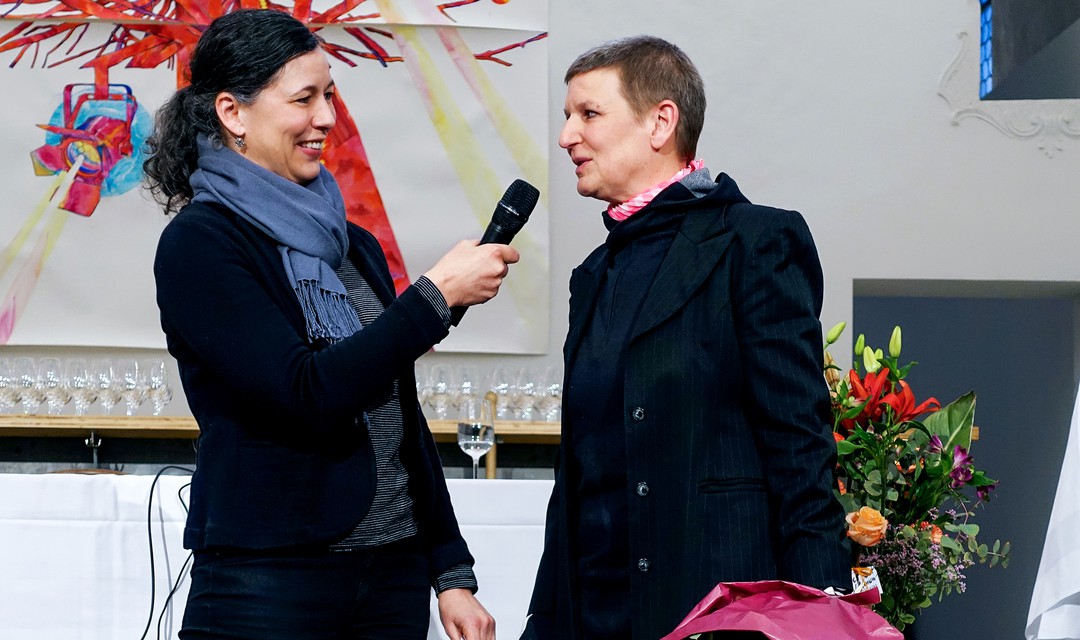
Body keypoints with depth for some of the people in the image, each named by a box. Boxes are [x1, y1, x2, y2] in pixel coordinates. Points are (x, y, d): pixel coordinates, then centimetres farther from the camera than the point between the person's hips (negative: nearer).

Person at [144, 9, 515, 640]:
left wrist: (452, 573, 13)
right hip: (268, 581, -6)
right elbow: (305, 394, -18)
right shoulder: (199, 244, -8)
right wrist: (436, 296, -15)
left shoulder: (355, 248, 14)